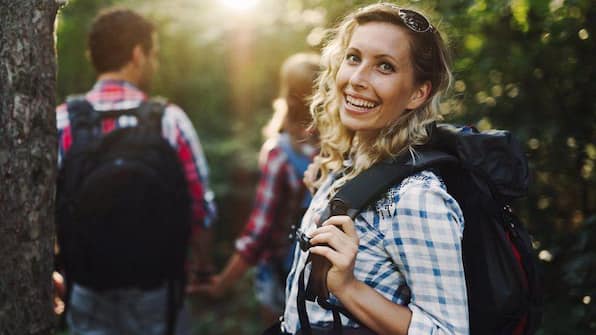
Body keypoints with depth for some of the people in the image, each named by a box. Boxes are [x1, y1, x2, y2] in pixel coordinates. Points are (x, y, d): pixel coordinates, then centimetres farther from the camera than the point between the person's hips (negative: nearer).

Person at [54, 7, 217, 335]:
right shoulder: (170, 120, -11)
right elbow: (202, 208, -8)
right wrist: (193, 247, 14)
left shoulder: (61, 122, -8)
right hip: (155, 291, -1)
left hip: (88, 294, 1)